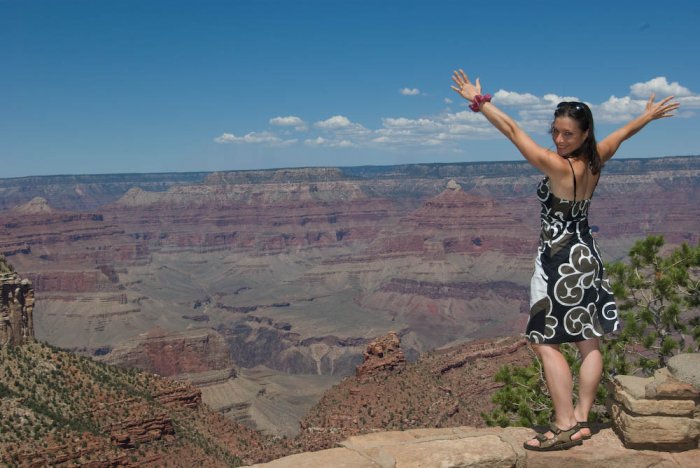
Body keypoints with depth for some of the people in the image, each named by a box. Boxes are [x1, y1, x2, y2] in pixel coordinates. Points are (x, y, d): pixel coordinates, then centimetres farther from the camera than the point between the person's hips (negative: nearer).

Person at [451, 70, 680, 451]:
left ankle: (565, 427, -4)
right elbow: (625, 131, 21)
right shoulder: (595, 161, 0)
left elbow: (512, 131, -22)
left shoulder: (558, 167, -21)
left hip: (560, 260, -9)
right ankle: (581, 419, 19)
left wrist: (479, 101, -16)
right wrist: (649, 115, 39)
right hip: (586, 256, 9)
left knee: (545, 343, -4)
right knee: (589, 343, 10)